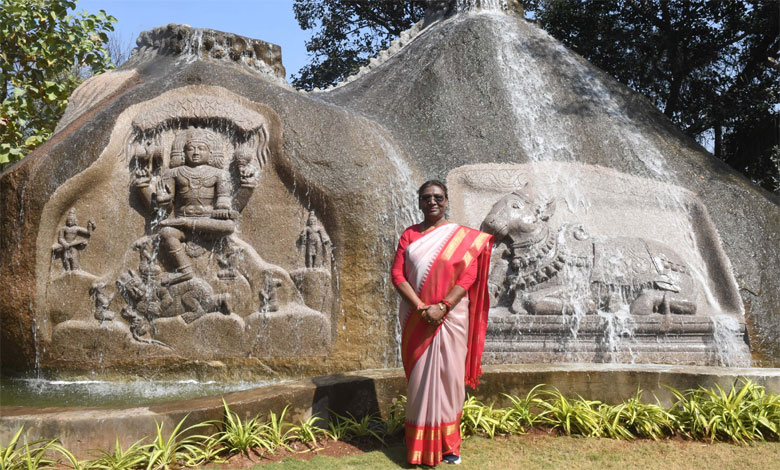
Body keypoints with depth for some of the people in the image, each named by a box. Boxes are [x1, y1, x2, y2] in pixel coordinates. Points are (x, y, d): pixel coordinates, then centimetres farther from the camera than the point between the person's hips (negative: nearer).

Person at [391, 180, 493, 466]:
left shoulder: (464, 237, 3)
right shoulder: (409, 235, 6)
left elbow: (468, 276, -6)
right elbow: (397, 274, -2)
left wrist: (442, 307, -16)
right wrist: (421, 307, -14)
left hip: (451, 317, -1)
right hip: (417, 319, 1)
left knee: (449, 376, 3)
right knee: (420, 377, 5)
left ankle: (448, 443, 16)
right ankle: (421, 445, 16)